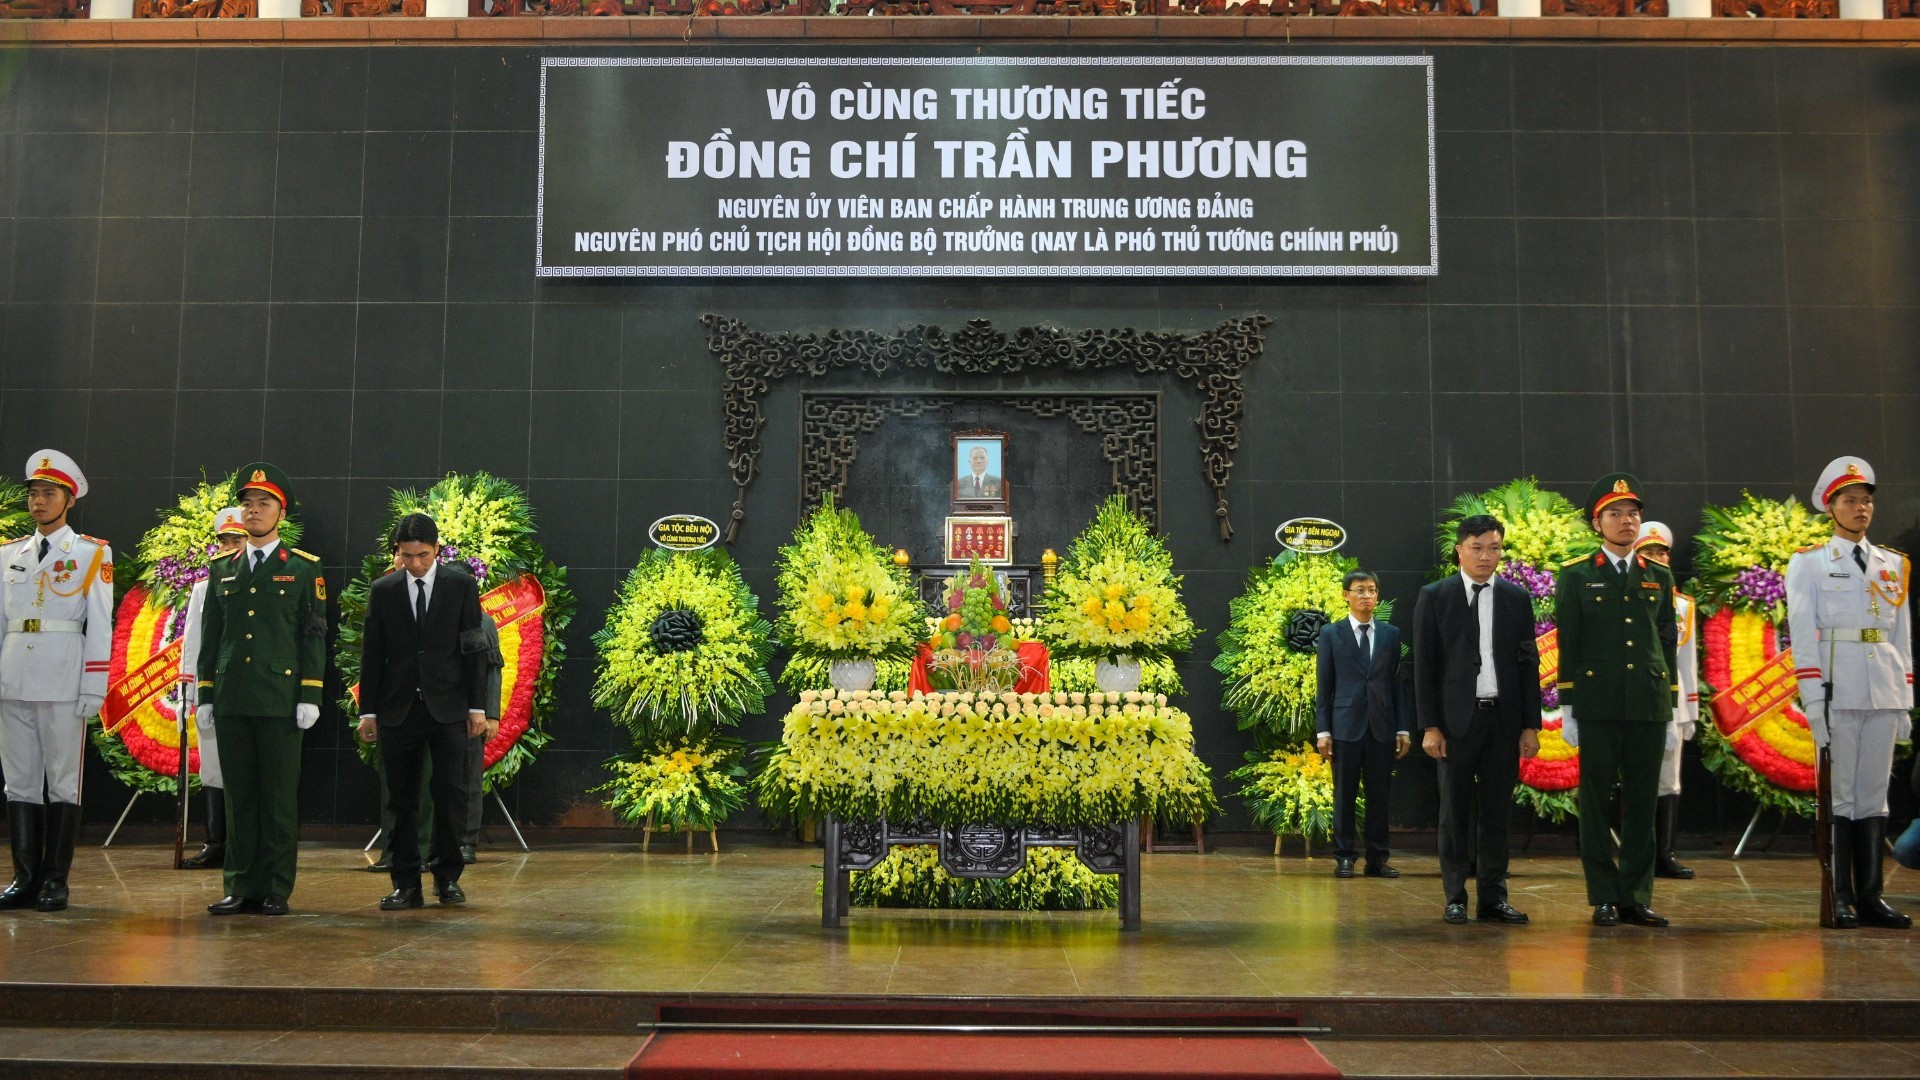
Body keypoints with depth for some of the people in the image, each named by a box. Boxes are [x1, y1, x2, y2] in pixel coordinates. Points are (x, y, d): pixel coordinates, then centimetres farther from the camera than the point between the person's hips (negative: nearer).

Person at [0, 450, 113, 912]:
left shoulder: (92, 554, 2)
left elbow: (100, 626, -2)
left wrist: (94, 688, -8)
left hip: (63, 681, -4)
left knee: (63, 782, 0)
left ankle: (55, 882, 6)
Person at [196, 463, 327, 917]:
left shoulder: (304, 568, 3)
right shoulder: (222, 568, 14)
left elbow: (314, 636, 0)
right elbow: (209, 636, 15)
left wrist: (310, 695, -7)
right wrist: (205, 695, 9)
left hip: (280, 700, -4)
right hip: (231, 701, 4)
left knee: (280, 796, 0)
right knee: (239, 795, 7)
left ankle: (276, 890, 6)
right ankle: (241, 887, 14)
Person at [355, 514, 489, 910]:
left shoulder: (461, 585, 2)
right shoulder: (383, 590, 6)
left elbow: (474, 648, 1)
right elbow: (372, 654, 7)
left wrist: (478, 706, -3)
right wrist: (367, 710, 4)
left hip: (448, 707, -1)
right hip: (398, 709, 2)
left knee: (451, 794, -2)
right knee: (402, 799, 4)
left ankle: (447, 877, 11)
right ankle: (406, 884, 10)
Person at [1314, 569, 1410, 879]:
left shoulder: (1391, 634, 10)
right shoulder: (1330, 634, 4)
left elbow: (1397, 682, 9)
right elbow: (1324, 686, 2)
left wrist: (1402, 728, 3)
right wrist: (1323, 730, -4)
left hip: (1382, 726, 2)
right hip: (1346, 725, -2)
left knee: (1379, 795, 6)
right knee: (1344, 795, 3)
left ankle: (1377, 858, 13)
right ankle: (1344, 857, 11)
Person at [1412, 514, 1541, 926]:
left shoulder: (1517, 598, 9)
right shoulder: (1434, 597, 1)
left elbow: (1528, 664, 9)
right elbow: (1424, 665, -1)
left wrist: (1531, 725, 3)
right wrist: (1429, 726, -7)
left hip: (1504, 718, 2)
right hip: (1456, 718, -2)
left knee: (1497, 811, 6)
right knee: (1455, 811, 3)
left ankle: (1493, 897, 13)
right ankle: (1456, 897, 10)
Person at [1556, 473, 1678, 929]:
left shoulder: (1659, 576, 13)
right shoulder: (1577, 576, 4)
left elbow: (1669, 645, 13)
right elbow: (1567, 644, 2)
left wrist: (1671, 711, 8)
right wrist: (1567, 708, -4)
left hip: (1650, 708, 3)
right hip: (1598, 707, -3)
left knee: (1642, 804, 5)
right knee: (1597, 804, 1)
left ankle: (1637, 897, 14)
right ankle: (1605, 898, 9)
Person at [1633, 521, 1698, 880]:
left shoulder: (1683, 605, 15)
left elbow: (1688, 660, 15)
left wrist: (1691, 710, 11)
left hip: (1671, 701, 4)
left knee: (1669, 781, 6)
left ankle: (1664, 855, 11)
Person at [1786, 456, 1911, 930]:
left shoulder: (1894, 565, 16)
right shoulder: (1808, 564, 4)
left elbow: (1903, 637, 15)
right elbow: (1803, 634, -3)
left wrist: (1906, 701, 9)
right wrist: (1812, 701, -10)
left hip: (1885, 694, 4)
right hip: (1838, 691, -4)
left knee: (1875, 795, 5)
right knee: (1839, 795, -3)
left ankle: (1870, 896, 10)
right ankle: (1841, 899, 2)